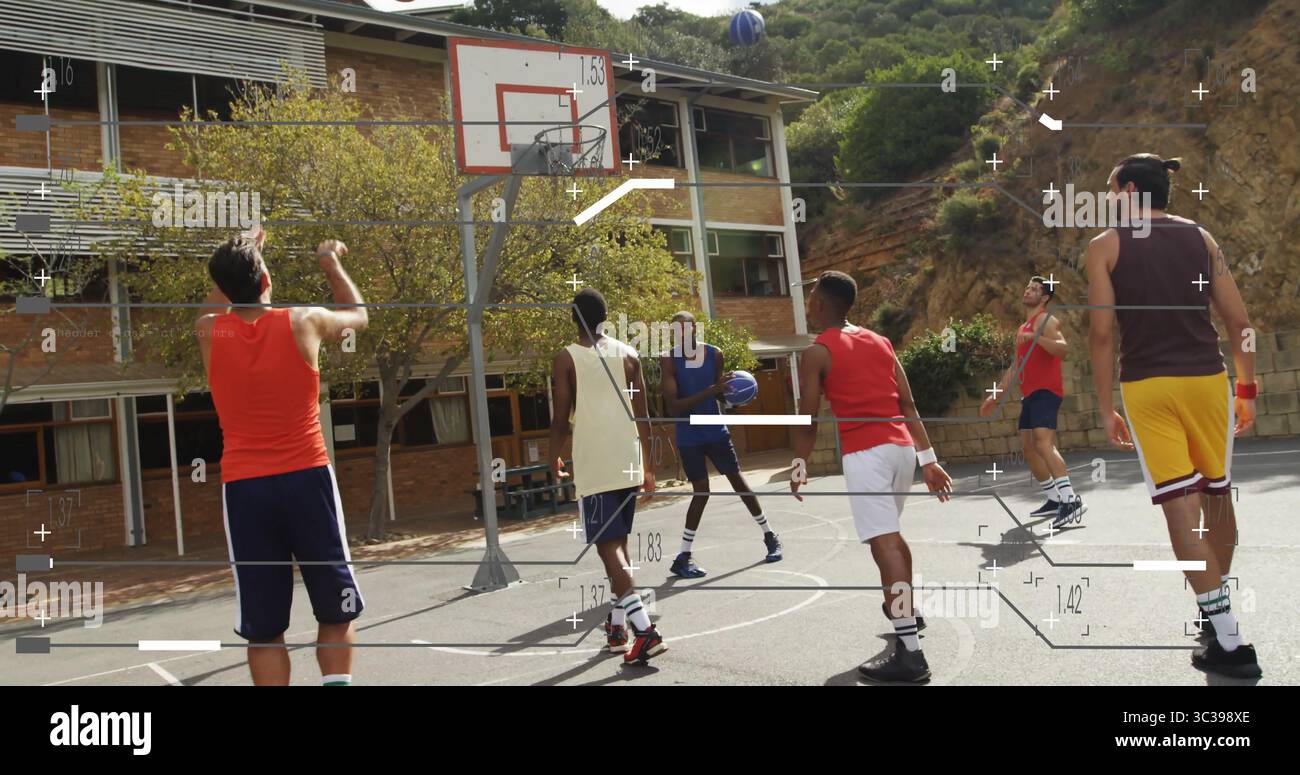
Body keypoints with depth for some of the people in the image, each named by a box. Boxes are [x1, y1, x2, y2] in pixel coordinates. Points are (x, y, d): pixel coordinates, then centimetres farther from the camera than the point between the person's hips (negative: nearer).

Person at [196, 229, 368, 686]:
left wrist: (240, 256, 40)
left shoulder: (208, 331, 2)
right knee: (336, 612, 11)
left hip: (243, 487, 2)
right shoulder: (304, 322, -2)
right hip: (306, 478, -1)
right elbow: (358, 314, 21)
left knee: (262, 628, 5)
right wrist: (331, 263, 35)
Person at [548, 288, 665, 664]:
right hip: (628, 464, 5)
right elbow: (642, 417, 7)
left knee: (608, 547, -5)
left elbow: (561, 420, -5)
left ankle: (644, 630, -18)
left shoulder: (566, 359, -3)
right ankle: (617, 626, 26)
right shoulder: (628, 354, 7)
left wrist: (555, 460, 12)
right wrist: (647, 467, 15)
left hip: (594, 467, -5)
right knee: (618, 543, 18)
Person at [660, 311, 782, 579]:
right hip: (689, 438, -3)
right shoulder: (669, 360, -15)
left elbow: (720, 392, 6)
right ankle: (683, 558, 5)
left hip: (716, 431, 3)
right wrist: (711, 391, -31)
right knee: (701, 491, -5)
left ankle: (770, 537, 23)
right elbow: (673, 407, -23)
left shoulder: (714, 354, -5)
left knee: (738, 481, 8)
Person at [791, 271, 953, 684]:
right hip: (901, 447, 8)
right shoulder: (881, 342, 17)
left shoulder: (816, 353, -2)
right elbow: (908, 407, 13)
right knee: (890, 534, 27)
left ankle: (910, 654, -16)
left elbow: (808, 420, -3)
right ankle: (906, 611, 43)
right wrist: (929, 460, 13)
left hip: (865, 454, -8)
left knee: (884, 544, -12)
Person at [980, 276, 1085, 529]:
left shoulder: (1045, 320, -4)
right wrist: (996, 397, 28)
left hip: (1045, 391, -10)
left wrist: (1035, 337, -38)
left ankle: (1071, 500, -33)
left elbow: (1061, 348, -24)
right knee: (1028, 447, 11)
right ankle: (1054, 500, 20)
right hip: (1029, 394, 10)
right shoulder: (1023, 329, 24)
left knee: (1043, 442, -25)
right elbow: (1015, 367, 29)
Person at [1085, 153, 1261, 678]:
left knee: (1181, 506, -3)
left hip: (1146, 385, -3)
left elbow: (1102, 332, -7)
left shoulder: (1104, 246, 1)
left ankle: (1229, 641, -4)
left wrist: (1106, 409, -1)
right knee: (1217, 496, 18)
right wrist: (1247, 388, 15)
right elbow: (1239, 320, 6)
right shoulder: (1201, 238, 10)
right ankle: (1217, 609, 36)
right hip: (1205, 378, 4)